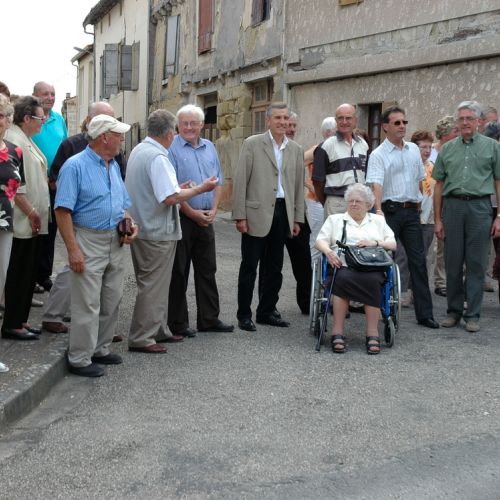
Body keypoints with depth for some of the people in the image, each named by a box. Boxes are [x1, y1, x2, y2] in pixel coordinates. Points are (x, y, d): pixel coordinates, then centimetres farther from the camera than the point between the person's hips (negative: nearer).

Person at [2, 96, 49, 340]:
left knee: (28, 274, 14)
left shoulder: (26, 140, 16)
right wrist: (31, 212, -18)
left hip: (32, 221, 10)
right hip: (22, 222, -10)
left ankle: (20, 320, 23)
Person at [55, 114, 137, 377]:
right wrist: (73, 249, -21)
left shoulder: (114, 166, 12)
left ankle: (100, 349, 28)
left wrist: (130, 224, 1)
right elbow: (63, 210, -16)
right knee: (88, 304, -4)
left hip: (115, 242, 8)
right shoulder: (76, 165, -11)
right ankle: (79, 359, 7)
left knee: (112, 301, 13)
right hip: (88, 241, -8)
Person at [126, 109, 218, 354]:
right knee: (153, 286, -1)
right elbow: (170, 198, -25)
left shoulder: (137, 151, 10)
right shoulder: (157, 157, -20)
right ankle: (141, 338, 4)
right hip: (158, 232, -10)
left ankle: (159, 330, 28)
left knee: (154, 284, 18)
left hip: (141, 229, 10)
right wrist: (200, 188, -14)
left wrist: (179, 188, 19)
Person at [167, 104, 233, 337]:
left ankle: (209, 318, 21)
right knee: (179, 272, 3)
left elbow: (218, 181, 14)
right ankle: (178, 324, 11)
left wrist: (213, 210, 0)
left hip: (206, 219, 6)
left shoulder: (209, 148, 12)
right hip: (181, 219, -6)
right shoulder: (172, 148, -7)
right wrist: (192, 213, -14)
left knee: (207, 270, 11)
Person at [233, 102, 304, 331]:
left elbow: (299, 185, 14)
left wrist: (297, 218, 10)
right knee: (249, 266, 2)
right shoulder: (252, 144, -2)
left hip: (282, 213, 5)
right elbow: (240, 181, -5)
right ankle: (244, 315, 11)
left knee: (274, 267, 10)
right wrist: (240, 216, -10)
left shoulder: (295, 149, 11)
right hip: (257, 213, -4)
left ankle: (266, 312, 22)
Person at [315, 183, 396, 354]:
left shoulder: (378, 220, 27)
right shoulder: (335, 219, 25)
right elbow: (320, 241, 12)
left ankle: (372, 333, -33)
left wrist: (375, 243, -4)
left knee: (373, 281, -35)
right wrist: (328, 251, -11)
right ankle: (337, 332, -34)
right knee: (343, 278, -37)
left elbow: (393, 244, 16)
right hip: (344, 265, 0)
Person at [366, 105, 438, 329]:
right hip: (390, 211, -5)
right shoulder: (378, 155, -5)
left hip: (411, 211, 5)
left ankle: (424, 313, 7)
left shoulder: (413, 149, 13)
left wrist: (417, 202, 15)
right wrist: (378, 210, -33)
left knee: (418, 261, 3)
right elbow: (376, 184, -19)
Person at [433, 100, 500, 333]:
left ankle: (472, 314, 9)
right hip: (452, 206, 2)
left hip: (479, 207, -2)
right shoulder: (447, 149, 11)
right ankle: (454, 311, 18)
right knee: (453, 263, 6)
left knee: (476, 264, 2)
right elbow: (439, 185, 11)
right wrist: (437, 219, 6)